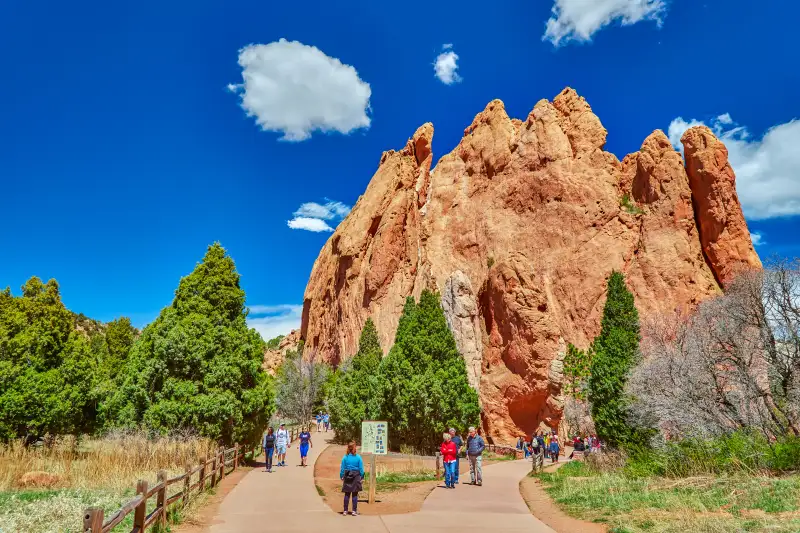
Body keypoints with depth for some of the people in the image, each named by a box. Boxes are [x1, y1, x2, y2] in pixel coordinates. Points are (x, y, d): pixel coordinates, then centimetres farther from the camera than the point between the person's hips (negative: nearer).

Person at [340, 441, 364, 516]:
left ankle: (345, 510, 15)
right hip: (356, 477, -1)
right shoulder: (358, 457, -8)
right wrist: (362, 476, 8)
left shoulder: (345, 457, -6)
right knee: (355, 495, 7)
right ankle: (354, 511, 9)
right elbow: (361, 468, -3)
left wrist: (341, 476, 11)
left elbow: (342, 468, 0)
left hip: (347, 477, 1)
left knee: (347, 494, 10)